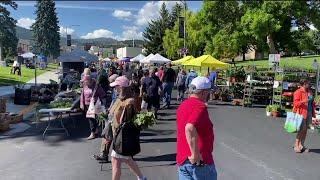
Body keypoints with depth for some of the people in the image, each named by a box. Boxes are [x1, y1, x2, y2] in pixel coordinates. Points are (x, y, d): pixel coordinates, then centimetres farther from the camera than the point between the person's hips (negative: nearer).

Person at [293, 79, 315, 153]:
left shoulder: (310, 92, 14)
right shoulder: (298, 92, -9)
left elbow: (312, 102, 22)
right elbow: (296, 103, -14)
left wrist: (313, 112, 12)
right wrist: (303, 101, -29)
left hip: (309, 113, 7)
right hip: (302, 113, -7)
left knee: (305, 129, 8)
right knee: (302, 129, -9)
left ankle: (301, 145, 17)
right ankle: (296, 145, 1)